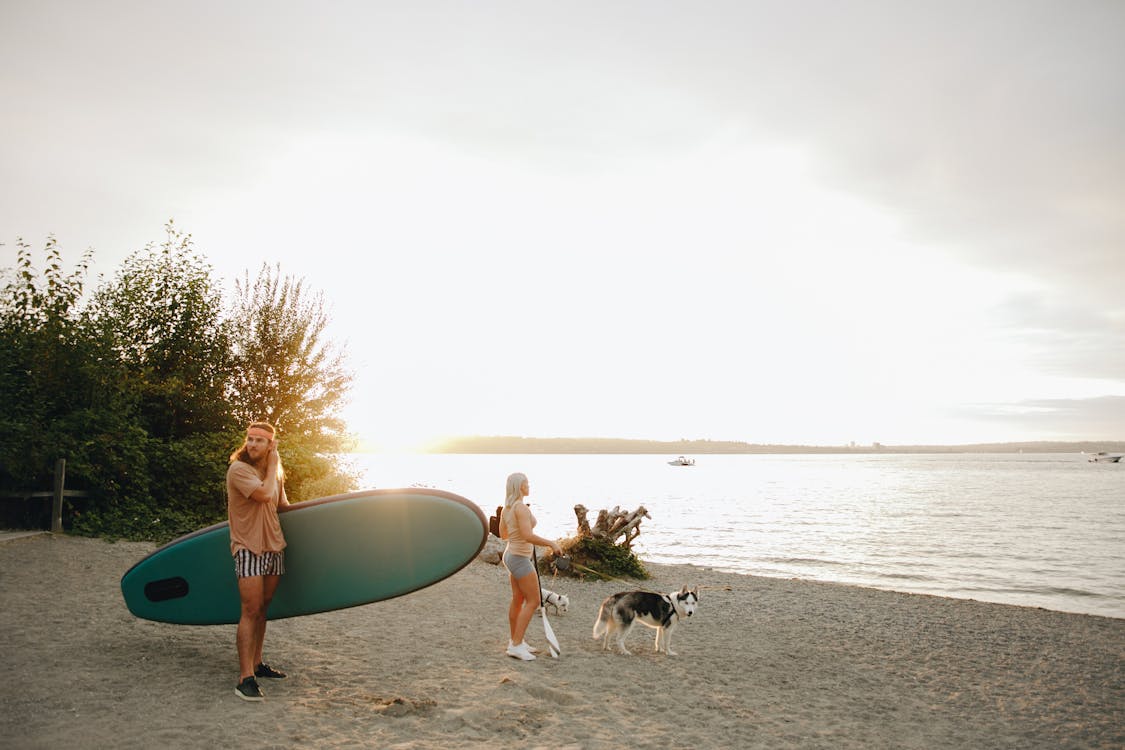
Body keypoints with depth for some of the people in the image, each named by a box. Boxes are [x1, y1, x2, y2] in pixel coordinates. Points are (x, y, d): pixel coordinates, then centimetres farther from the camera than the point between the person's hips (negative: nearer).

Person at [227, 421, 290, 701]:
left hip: (273, 546, 7)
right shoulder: (239, 469, -9)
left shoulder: (275, 473, 13)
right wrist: (273, 464, -10)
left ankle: (256, 663, 21)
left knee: (262, 608, 12)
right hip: (248, 547, -7)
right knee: (251, 610, -11)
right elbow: (265, 494, -22)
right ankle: (245, 677, -10)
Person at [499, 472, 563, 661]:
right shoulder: (521, 507, -23)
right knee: (533, 601, -5)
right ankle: (516, 646, -5)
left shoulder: (506, 508, 6)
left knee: (518, 600, 17)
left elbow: (503, 534, 17)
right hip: (520, 559, -10)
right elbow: (528, 537, -30)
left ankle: (515, 641, 27)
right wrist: (552, 543, -21)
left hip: (512, 556, 10)